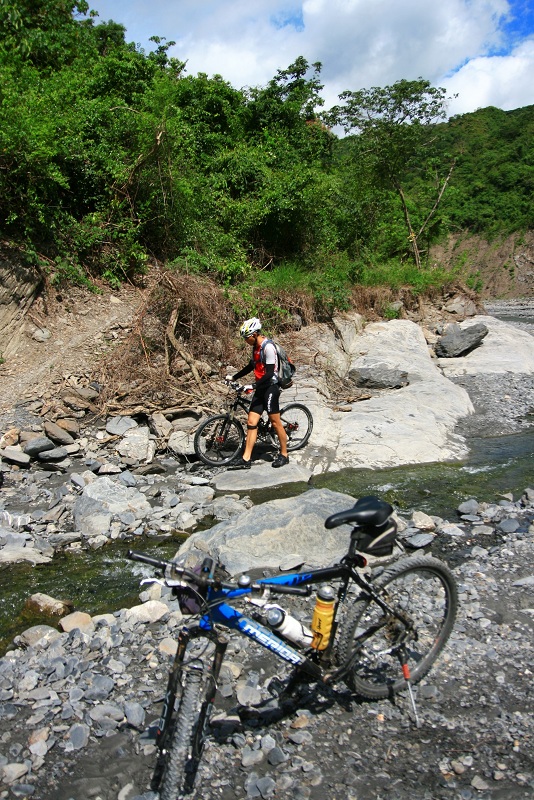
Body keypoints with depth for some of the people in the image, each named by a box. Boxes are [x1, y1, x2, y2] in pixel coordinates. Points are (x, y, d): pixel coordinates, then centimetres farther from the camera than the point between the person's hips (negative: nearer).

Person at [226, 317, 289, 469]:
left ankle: (284, 455, 15)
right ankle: (246, 460, 3)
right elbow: (251, 366, 25)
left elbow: (269, 373, -21)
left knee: (275, 422, 0)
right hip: (260, 389, 9)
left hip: (270, 388, -9)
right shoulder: (256, 347, 12)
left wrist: (255, 386, -24)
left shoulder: (268, 347, -17)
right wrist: (234, 377, 24)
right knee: (251, 422, 3)